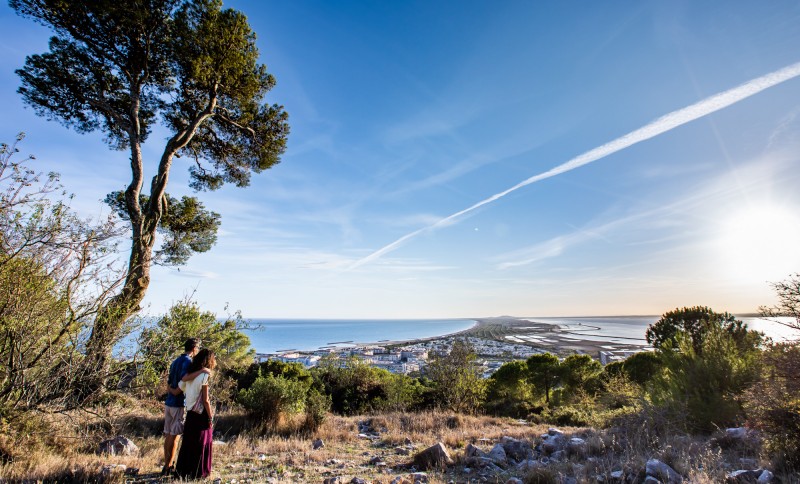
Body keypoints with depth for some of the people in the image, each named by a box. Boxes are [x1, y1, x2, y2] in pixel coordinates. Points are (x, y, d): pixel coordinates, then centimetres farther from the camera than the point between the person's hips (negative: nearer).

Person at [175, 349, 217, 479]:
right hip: (201, 415, -7)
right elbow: (205, 400, -17)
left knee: (188, 443, 18)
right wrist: (210, 417, -10)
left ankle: (183, 470, 28)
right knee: (200, 444, 6)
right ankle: (196, 473, 16)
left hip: (190, 413, 7)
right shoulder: (204, 374, -18)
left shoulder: (191, 373, 5)